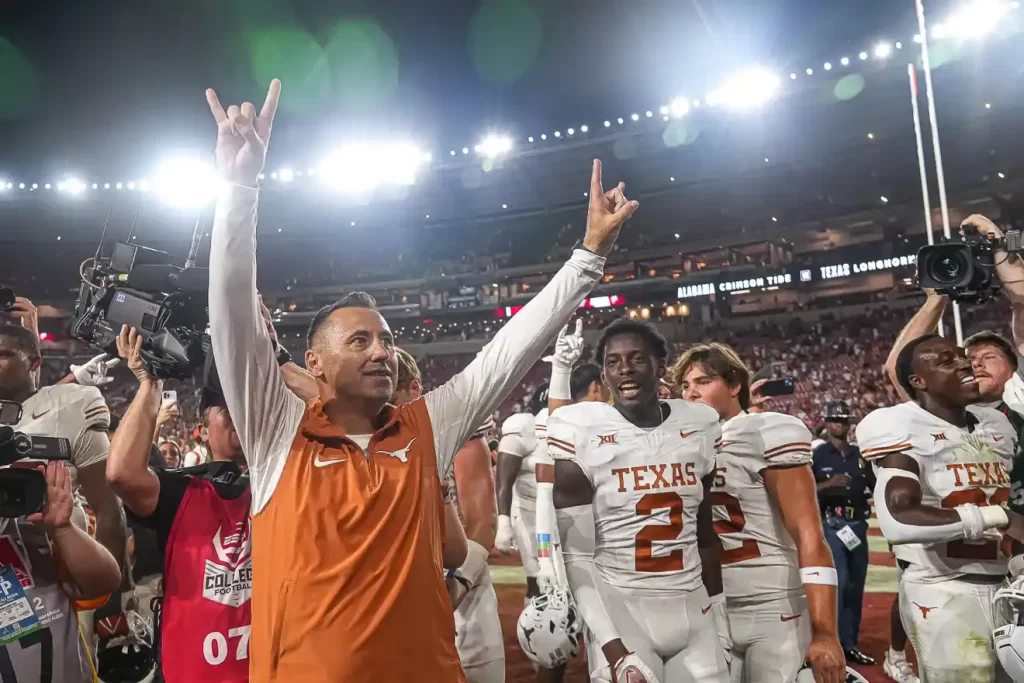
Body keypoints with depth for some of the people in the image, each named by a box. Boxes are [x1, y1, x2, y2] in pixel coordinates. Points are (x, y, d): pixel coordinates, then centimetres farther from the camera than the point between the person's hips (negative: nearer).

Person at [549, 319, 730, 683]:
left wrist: (718, 611, 14)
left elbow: (705, 535, 12)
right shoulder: (581, 431, -11)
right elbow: (577, 555, -11)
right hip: (620, 612, -4)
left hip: (694, 611, 4)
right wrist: (614, 647, -17)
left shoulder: (700, 425, 3)